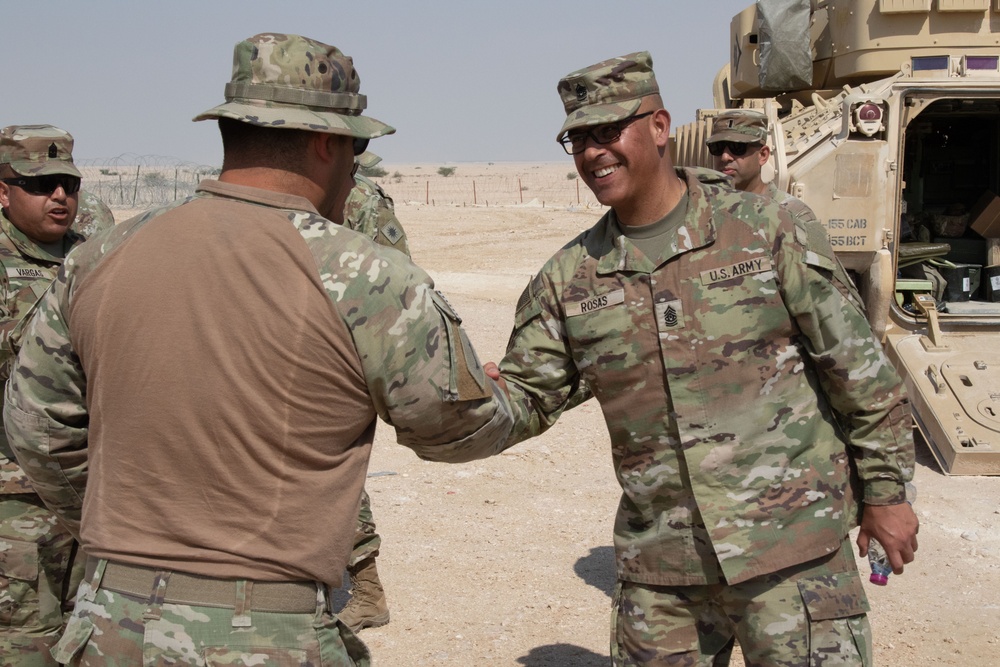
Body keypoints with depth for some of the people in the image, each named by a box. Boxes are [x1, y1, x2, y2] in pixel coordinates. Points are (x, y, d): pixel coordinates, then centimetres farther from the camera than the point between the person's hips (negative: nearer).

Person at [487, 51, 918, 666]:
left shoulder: (766, 231, -5)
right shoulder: (569, 277, 4)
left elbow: (858, 367, -1)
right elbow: (527, 396, 7)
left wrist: (886, 489, 1)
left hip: (791, 548, -3)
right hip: (658, 566, 3)